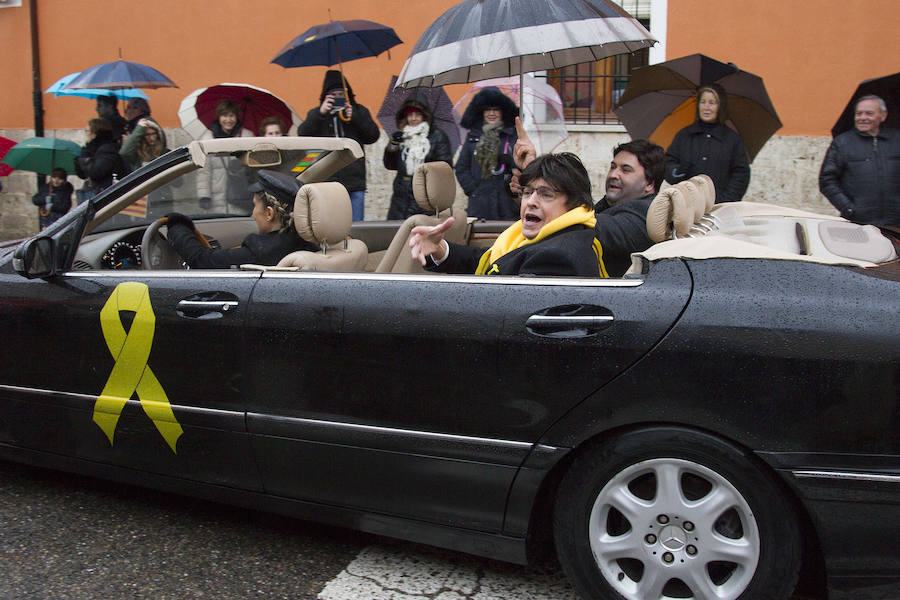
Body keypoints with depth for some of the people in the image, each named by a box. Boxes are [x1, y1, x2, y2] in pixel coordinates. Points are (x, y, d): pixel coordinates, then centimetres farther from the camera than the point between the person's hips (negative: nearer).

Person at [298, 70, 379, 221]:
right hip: (326, 182, -1)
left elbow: (373, 136, 4)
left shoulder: (359, 111, 13)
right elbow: (303, 135, -5)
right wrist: (320, 113, -17)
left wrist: (355, 117, -9)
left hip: (355, 182, 1)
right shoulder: (316, 114, 11)